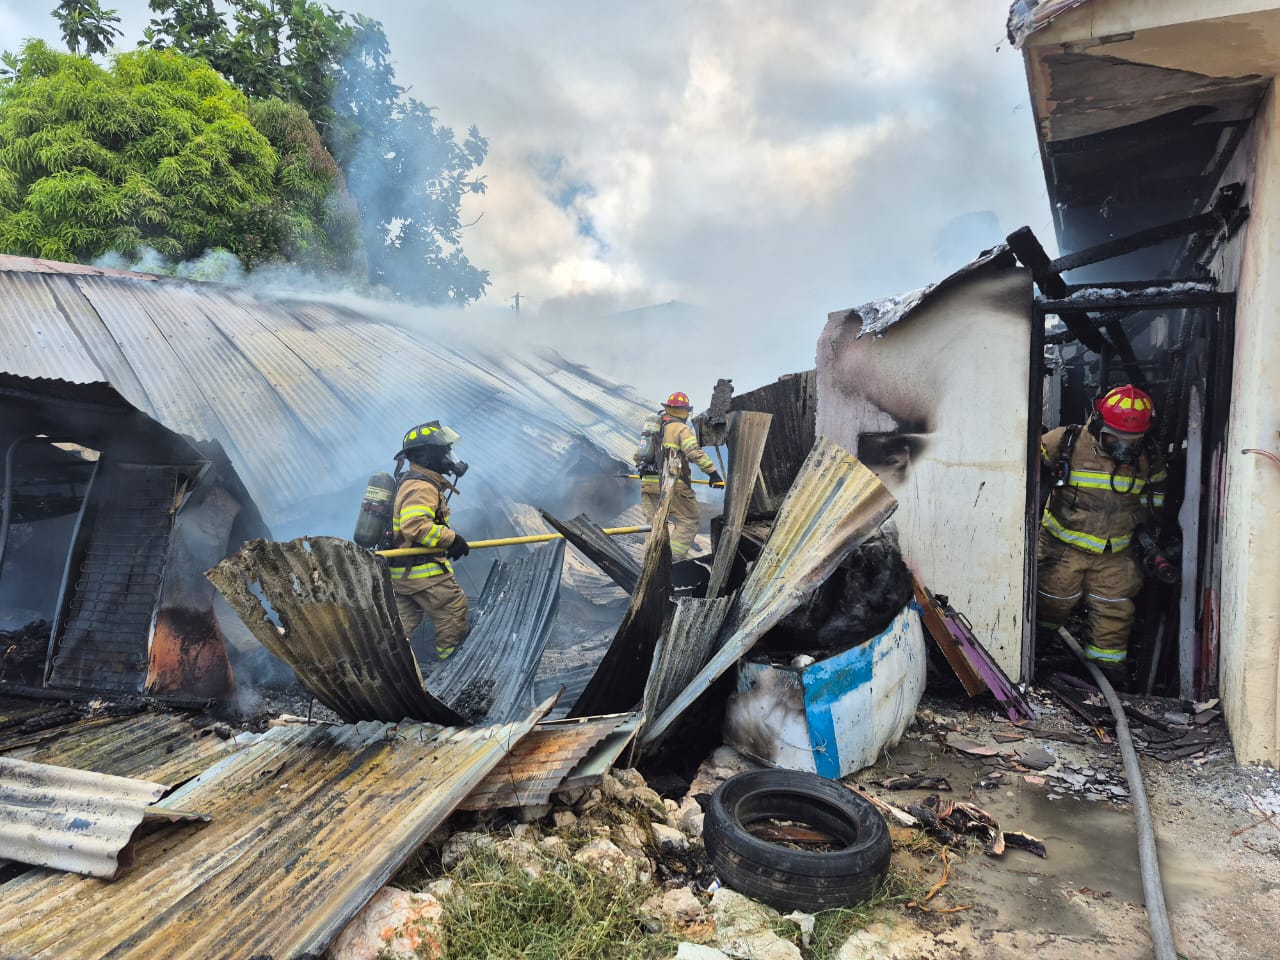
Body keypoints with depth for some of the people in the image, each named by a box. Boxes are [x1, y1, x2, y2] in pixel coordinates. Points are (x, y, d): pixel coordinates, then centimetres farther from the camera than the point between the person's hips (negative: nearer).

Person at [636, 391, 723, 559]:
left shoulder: (652, 426, 18)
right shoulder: (682, 429, -4)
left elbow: (638, 455, 23)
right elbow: (695, 453, -17)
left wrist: (644, 469, 41)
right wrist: (712, 473, -17)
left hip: (649, 483, 7)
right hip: (672, 485, -7)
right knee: (688, 522, 2)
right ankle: (674, 557, -9)